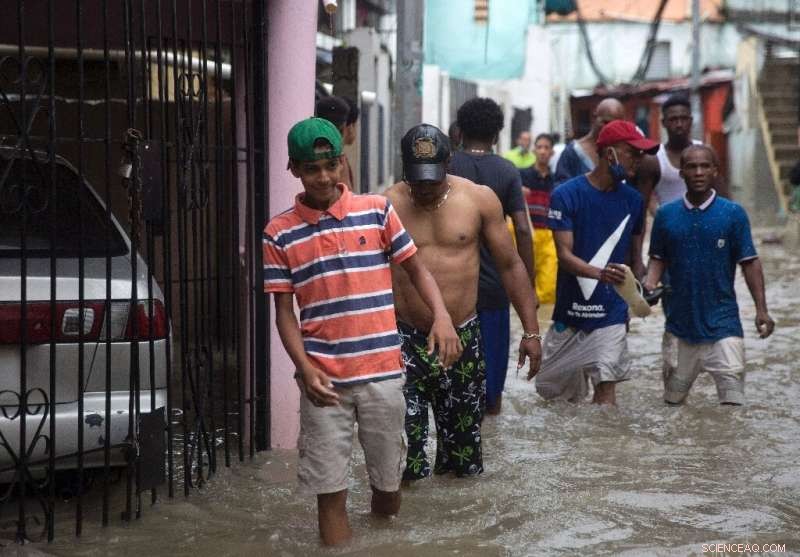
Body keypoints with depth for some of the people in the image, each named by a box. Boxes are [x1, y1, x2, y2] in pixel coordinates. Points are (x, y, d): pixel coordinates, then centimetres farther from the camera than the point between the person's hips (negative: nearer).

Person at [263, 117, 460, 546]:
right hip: (325, 377, -1)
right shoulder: (279, 233, 1)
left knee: (388, 479, 11)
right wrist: (306, 369, -12)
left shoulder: (377, 210, 2)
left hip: (382, 370, 1)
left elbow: (416, 269, 7)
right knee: (329, 487, 2)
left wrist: (441, 317, -12)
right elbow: (284, 310, 2)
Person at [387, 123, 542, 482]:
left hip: (463, 339, 2)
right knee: (403, 466, -8)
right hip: (405, 339, -2)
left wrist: (531, 331, 2)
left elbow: (510, 266, 6)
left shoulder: (479, 200, 1)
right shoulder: (387, 206, -4)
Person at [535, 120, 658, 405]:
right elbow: (565, 255, -16)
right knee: (552, 390, 10)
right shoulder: (566, 195, -9)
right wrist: (600, 273, -33)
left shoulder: (633, 200, 5)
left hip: (612, 313, 1)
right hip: (570, 311, -1)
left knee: (606, 390, -10)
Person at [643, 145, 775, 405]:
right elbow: (658, 259, 9)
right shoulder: (666, 215, 2)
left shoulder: (733, 213, -5)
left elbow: (749, 262, -3)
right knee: (673, 398, 13)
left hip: (722, 322, -2)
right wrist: (649, 285, -11)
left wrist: (761, 309, -8)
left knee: (732, 389, -10)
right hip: (680, 322, 2)